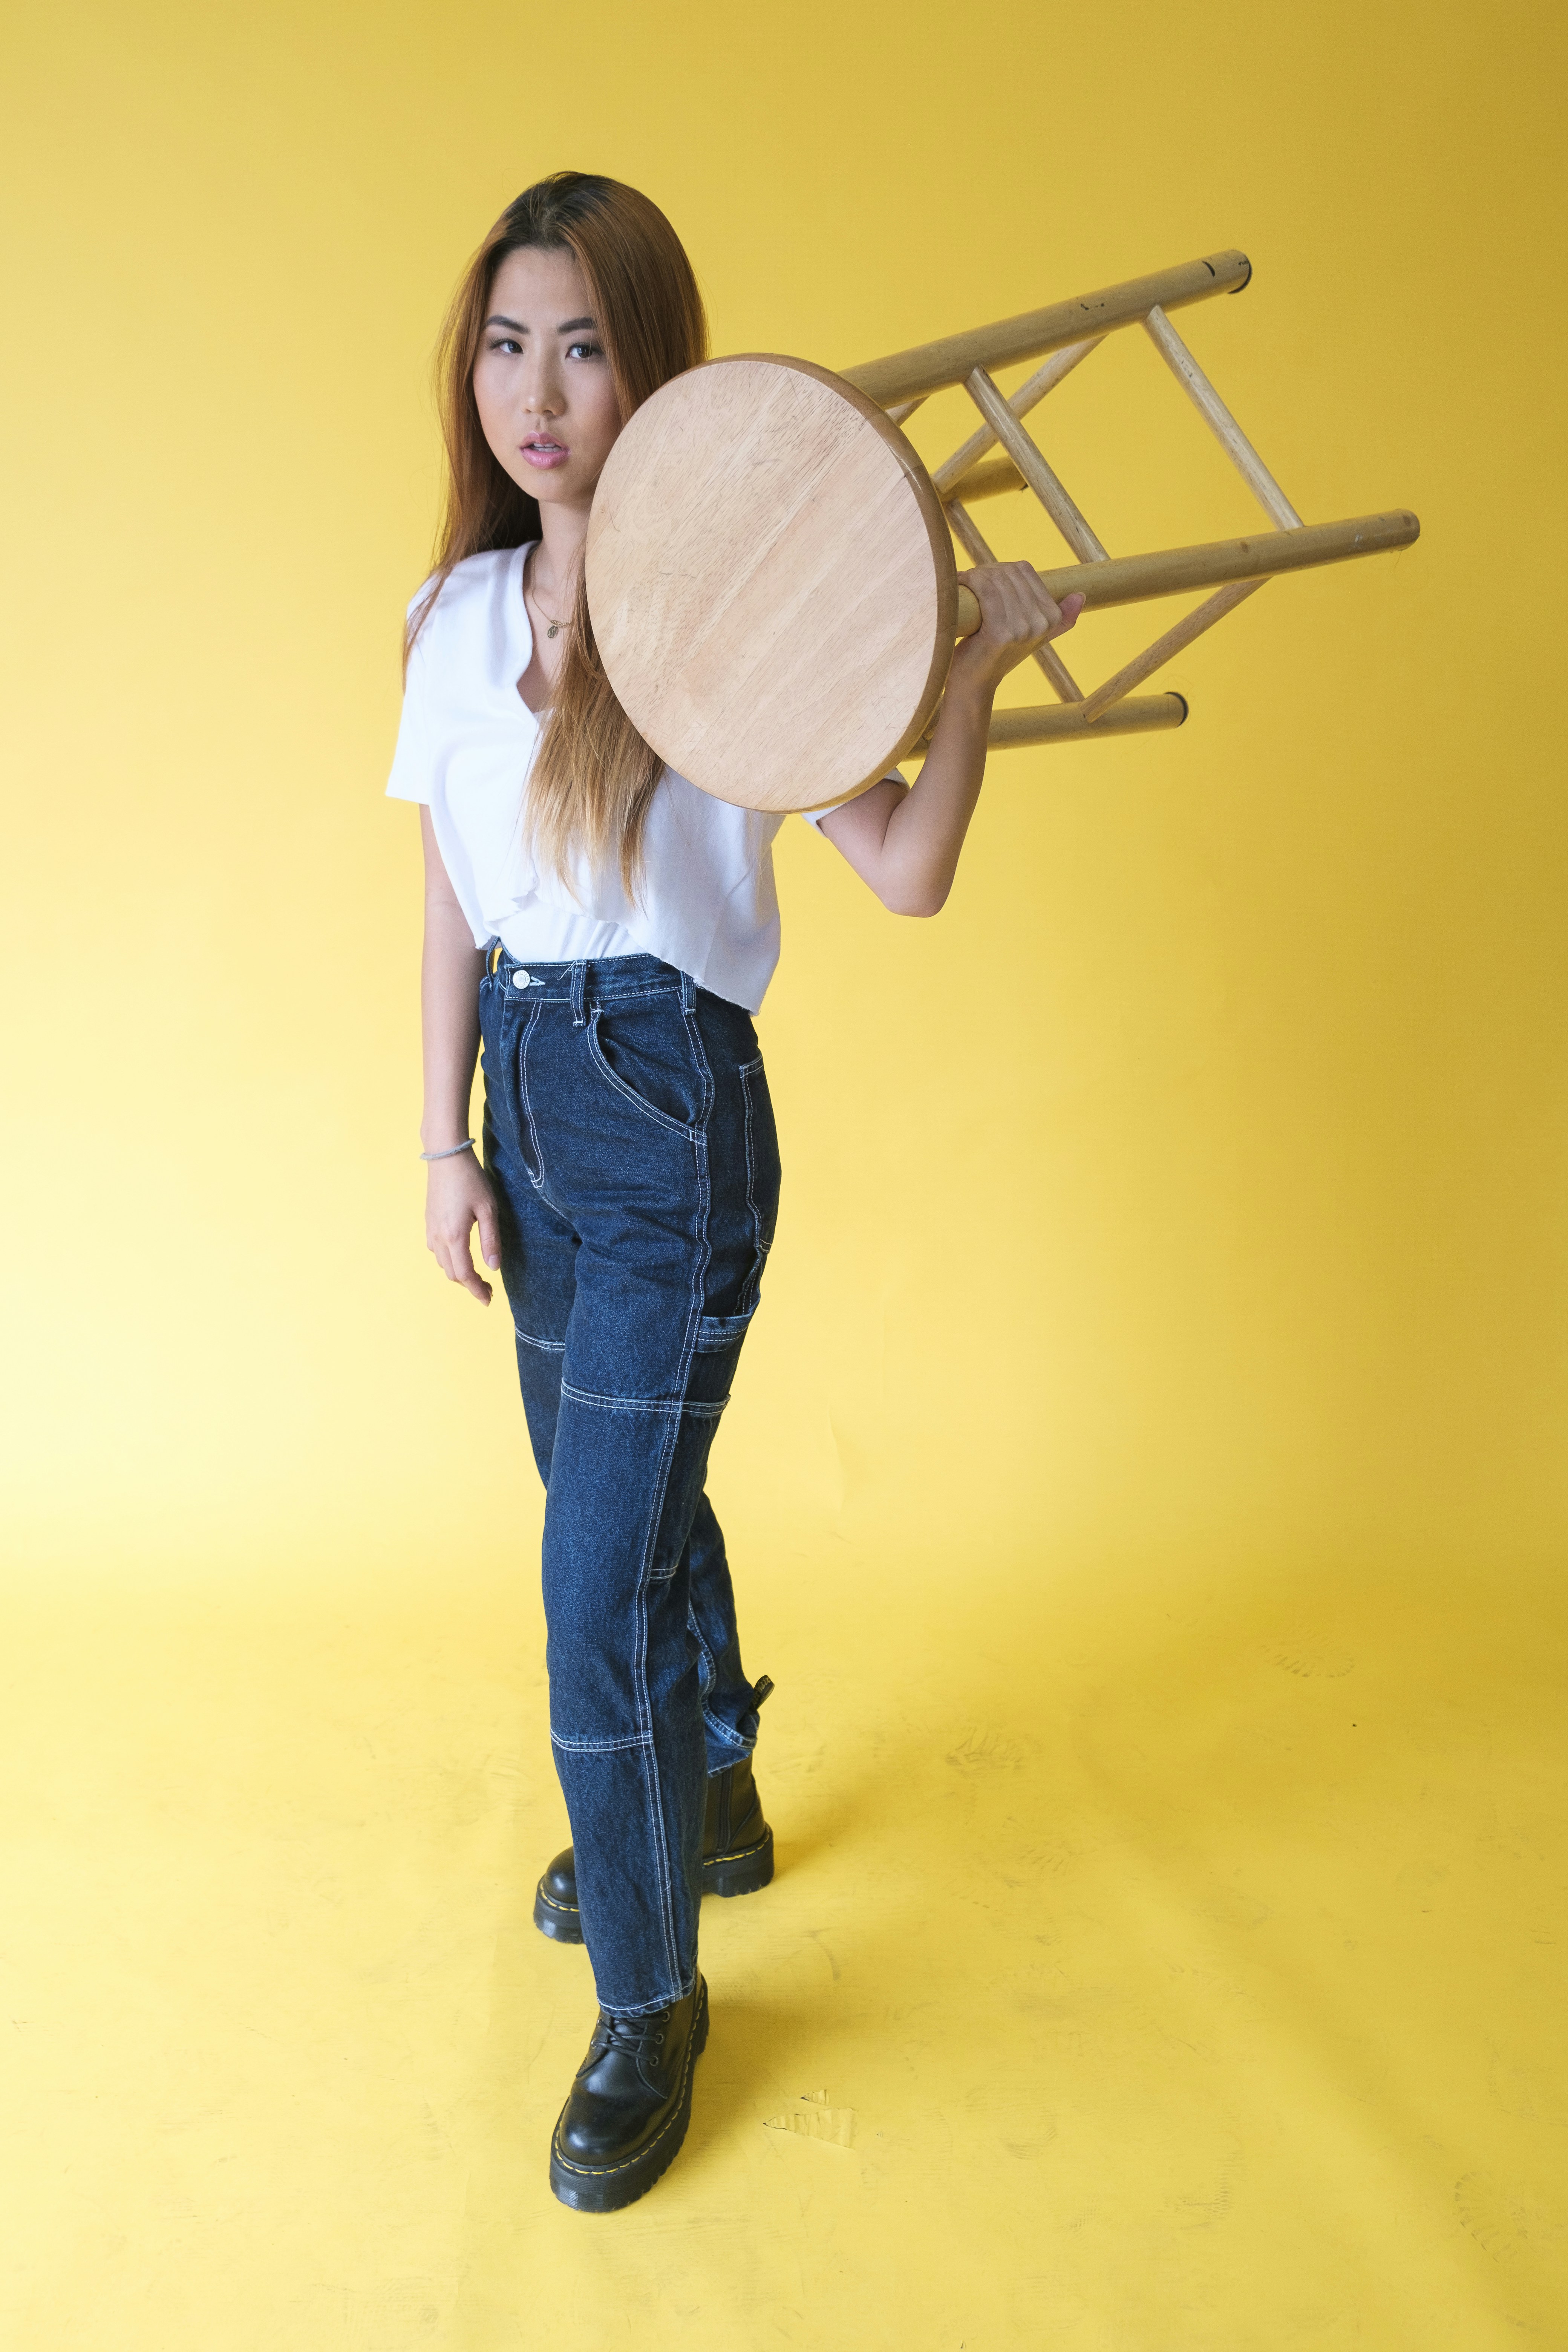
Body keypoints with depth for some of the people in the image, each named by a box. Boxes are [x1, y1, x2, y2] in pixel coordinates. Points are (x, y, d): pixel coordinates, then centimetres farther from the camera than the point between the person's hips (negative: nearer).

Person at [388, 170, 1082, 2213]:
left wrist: (976, 671, -23)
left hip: (670, 1111, -6)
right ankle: (714, 1802, 46)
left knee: (602, 1573, -5)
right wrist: (447, 1144, 5)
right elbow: (453, 910, 9)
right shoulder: (460, 614, 6)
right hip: (528, 1101, 6)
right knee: (628, 1492, 21)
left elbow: (908, 878, -11)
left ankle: (650, 2001, 17)